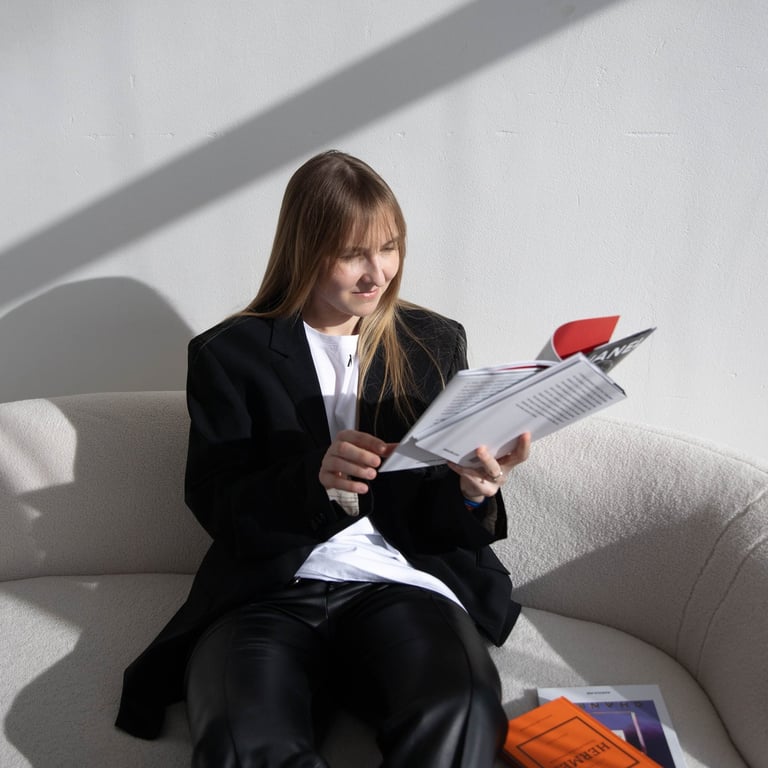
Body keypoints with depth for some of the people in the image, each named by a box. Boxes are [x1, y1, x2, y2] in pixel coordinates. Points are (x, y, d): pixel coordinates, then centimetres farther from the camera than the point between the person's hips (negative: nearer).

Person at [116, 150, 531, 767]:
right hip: (268, 593, -1)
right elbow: (216, 507, 1)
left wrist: (473, 493, -12)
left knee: (460, 716, -31)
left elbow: (438, 515, 13)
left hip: (401, 582, 2)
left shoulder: (436, 342, 13)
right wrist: (315, 479, -19)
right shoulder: (229, 353, 7)